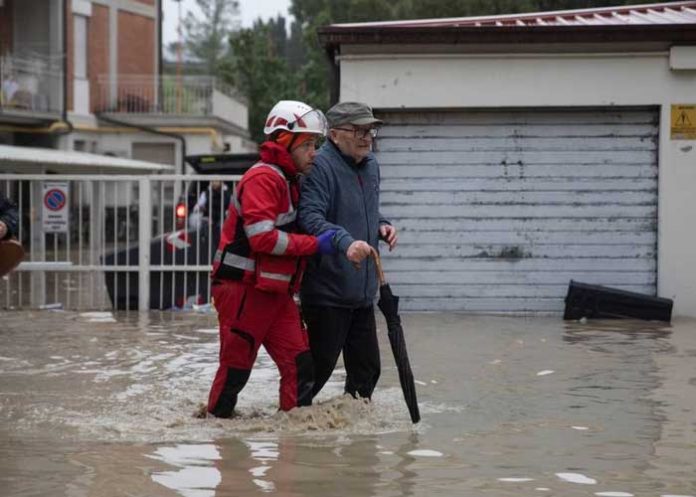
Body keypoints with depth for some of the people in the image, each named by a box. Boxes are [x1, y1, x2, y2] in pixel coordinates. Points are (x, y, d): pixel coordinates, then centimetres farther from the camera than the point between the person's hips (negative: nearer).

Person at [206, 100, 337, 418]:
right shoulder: (262, 178, -15)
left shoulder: (289, 181, 18)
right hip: (243, 289, -9)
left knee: (300, 363, -1)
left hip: (275, 292, 9)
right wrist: (315, 244, -21)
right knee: (236, 367, 0)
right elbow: (262, 236, -24)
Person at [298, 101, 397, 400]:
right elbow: (310, 217, -29)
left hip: (362, 290, 8)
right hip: (327, 289, -8)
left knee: (366, 367, 14)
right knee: (320, 365, -3)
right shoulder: (320, 166, -16)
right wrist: (346, 242, -43)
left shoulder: (370, 165, 13)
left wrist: (381, 225, 6)